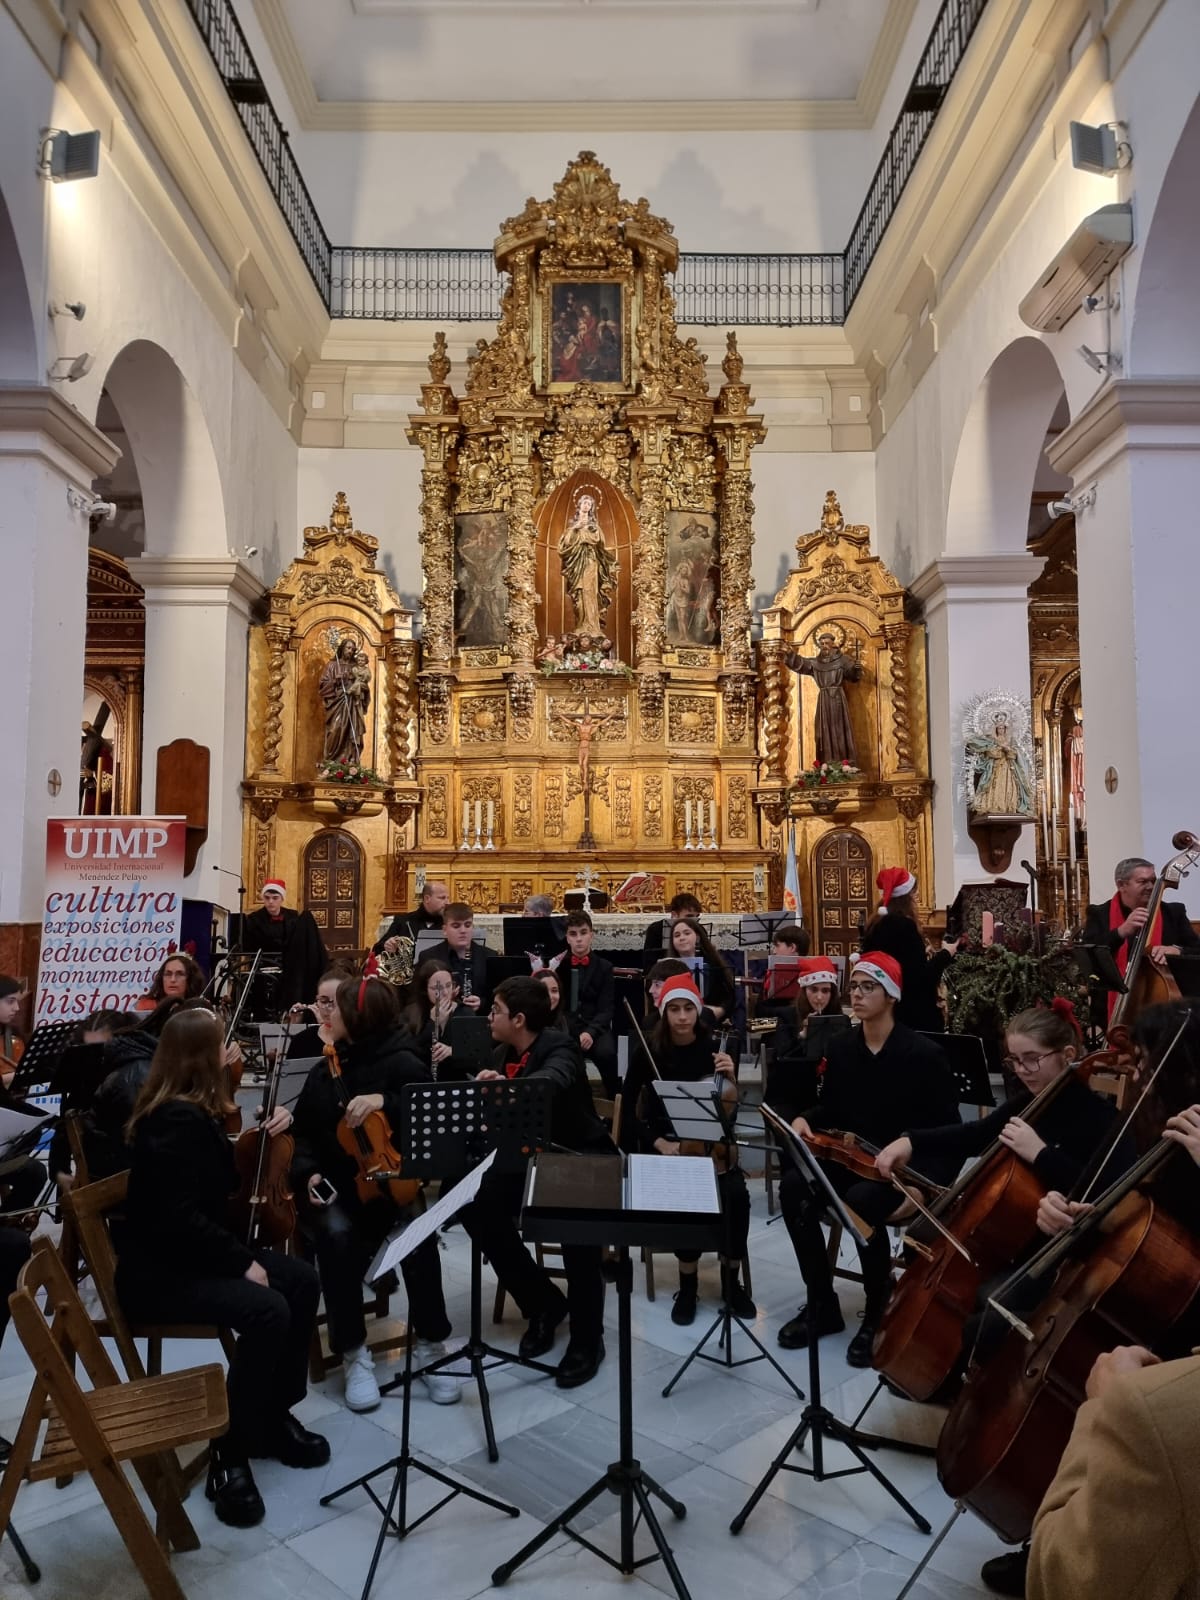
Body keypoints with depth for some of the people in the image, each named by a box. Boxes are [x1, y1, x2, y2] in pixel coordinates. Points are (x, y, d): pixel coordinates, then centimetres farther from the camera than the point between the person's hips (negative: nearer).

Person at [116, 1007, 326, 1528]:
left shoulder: (195, 1111, 8)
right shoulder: (175, 1120, -23)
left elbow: (224, 1180, 18)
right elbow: (179, 1217, -28)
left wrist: (263, 1136, 3)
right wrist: (242, 1262, -21)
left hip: (189, 1254, 10)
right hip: (155, 1271, -10)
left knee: (300, 1279, -4)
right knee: (267, 1310, -28)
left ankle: (273, 1416, 9)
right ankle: (230, 1454, -12)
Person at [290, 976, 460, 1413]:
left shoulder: (402, 1063, -6)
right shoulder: (324, 1072, 12)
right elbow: (303, 1133, 18)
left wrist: (383, 1101, -31)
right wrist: (308, 1172, -2)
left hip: (390, 1181, -3)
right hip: (333, 1186, 3)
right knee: (337, 1234, -31)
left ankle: (430, 1344, -11)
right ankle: (353, 1352, -15)